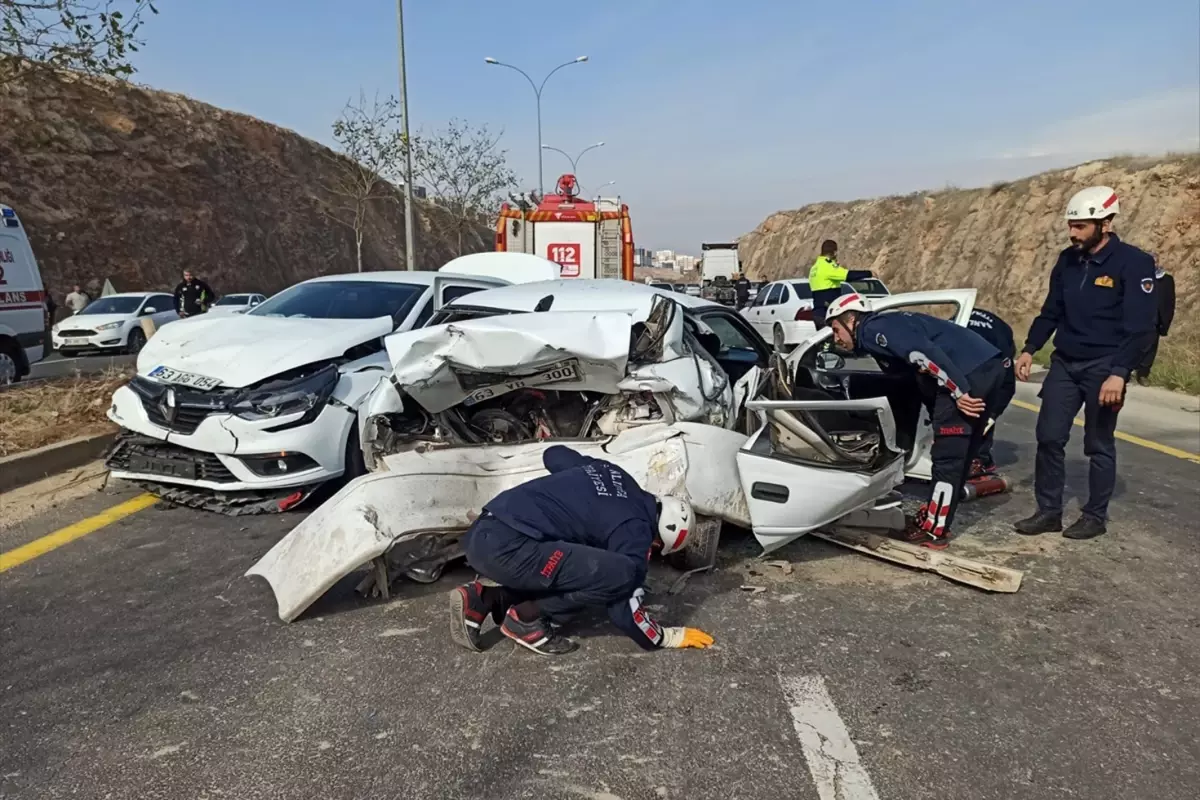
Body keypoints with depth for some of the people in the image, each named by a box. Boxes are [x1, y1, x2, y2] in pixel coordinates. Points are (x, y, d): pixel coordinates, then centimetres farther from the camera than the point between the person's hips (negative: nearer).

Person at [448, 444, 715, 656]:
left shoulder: (612, 474, 19)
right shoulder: (634, 530, -3)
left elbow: (554, 454, 33)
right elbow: (624, 608, -1)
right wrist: (667, 638, 14)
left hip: (483, 533, 9)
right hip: (505, 546, -9)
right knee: (620, 574, -13)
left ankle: (483, 599, 14)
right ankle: (527, 619, 0)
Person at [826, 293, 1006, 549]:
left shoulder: (874, 329, -4)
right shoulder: (887, 326, 26)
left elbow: (925, 353, -19)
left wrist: (958, 391, -19)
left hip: (970, 371, -10)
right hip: (987, 364, 10)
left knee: (947, 457, -3)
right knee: (958, 454, 16)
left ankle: (934, 532, 5)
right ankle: (934, 517, 27)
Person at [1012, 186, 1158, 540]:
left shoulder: (1133, 263, -11)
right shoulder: (1068, 260, 7)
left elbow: (1140, 326, -15)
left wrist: (1118, 373, -23)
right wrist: (1030, 349, 5)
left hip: (1103, 368, -5)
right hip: (1064, 363, 5)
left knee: (1099, 445, 5)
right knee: (1049, 437, 2)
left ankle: (1095, 516, 18)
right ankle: (1048, 511, 12)